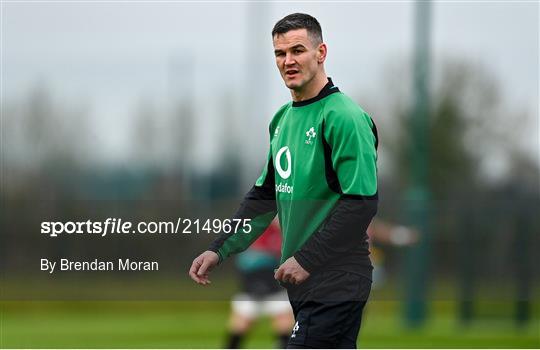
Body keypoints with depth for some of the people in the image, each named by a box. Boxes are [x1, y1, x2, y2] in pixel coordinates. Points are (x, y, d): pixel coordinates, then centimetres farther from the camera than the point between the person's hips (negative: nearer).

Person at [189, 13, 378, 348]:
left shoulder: (342, 116, -13)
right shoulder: (283, 118, 15)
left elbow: (362, 203, -19)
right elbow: (264, 196, 23)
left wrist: (307, 259, -19)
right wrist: (219, 250, 14)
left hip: (335, 283, -8)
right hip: (303, 281, 8)